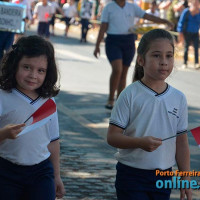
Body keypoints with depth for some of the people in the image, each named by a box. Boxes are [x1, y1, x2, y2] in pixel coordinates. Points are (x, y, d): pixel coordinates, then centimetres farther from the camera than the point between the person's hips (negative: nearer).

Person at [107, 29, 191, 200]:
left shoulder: (179, 98, 2)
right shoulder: (130, 95, -9)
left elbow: (181, 143, 8)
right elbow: (112, 136, -11)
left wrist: (186, 179, 6)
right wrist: (141, 142, -28)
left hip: (164, 176, 4)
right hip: (131, 175, -4)